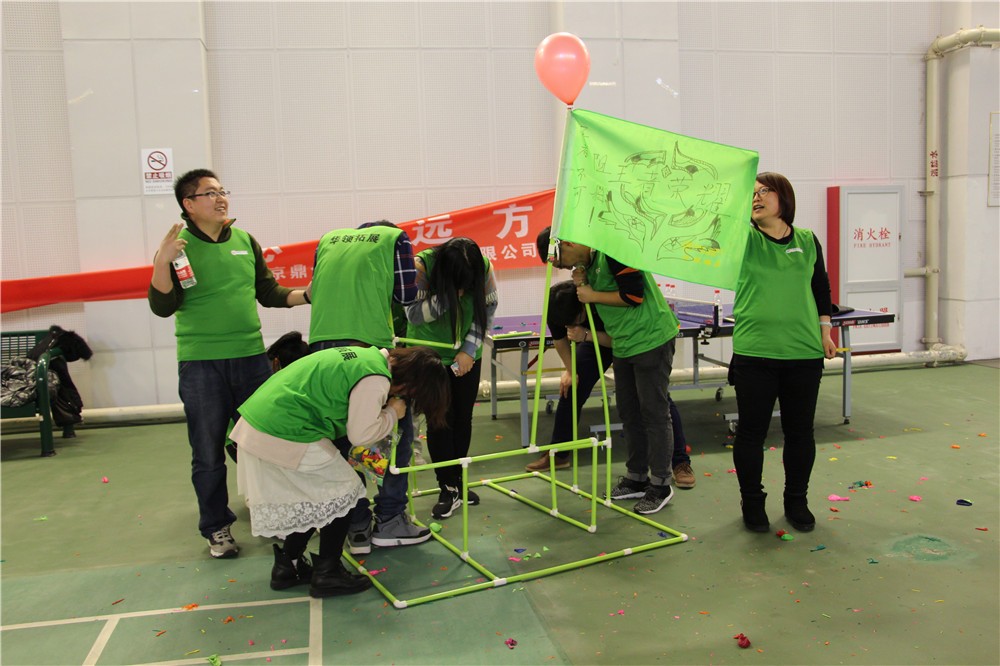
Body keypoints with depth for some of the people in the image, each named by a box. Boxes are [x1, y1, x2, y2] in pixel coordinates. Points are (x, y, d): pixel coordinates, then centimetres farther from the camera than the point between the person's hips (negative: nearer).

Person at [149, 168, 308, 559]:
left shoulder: (245, 241, 9)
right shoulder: (179, 246, -4)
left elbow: (269, 293, 16)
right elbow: (163, 307, -11)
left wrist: (310, 294, 3)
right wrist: (163, 262, -24)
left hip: (251, 356, 4)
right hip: (200, 362, -4)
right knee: (208, 452, 7)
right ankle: (216, 528, 22)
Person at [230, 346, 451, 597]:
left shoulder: (368, 355, 13)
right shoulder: (376, 378, -16)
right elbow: (360, 433, -16)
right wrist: (392, 414, 2)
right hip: (285, 437, -10)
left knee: (311, 497, 21)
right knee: (344, 493, 4)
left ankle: (287, 567, 30)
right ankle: (327, 573, 12)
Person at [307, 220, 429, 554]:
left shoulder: (328, 239, 22)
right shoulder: (395, 237, 11)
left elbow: (317, 291, 22)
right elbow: (406, 294, 4)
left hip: (322, 342, 5)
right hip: (368, 342, -4)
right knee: (397, 429, 12)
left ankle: (357, 527, 18)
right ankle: (389, 520, 14)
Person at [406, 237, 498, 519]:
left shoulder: (483, 267, -17)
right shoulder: (422, 266, -24)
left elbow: (487, 311, -7)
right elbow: (414, 313, -22)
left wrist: (469, 350, -13)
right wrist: (448, 295, -36)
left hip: (466, 356, 3)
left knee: (463, 417, 7)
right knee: (439, 419, -5)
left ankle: (457, 481, 24)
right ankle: (448, 489, 6)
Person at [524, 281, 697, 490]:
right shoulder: (556, 308, -26)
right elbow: (559, 339, -5)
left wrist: (586, 335, -43)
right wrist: (570, 370, -8)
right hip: (594, 338, 5)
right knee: (570, 388, -1)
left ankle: (681, 462, -2)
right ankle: (558, 454, 15)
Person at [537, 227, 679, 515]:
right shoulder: (588, 262, 11)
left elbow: (634, 294, -22)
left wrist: (592, 295, -12)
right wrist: (583, 285, -2)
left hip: (651, 339, -9)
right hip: (624, 346, 9)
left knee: (654, 413, -2)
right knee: (629, 413, 13)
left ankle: (661, 485, 9)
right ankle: (636, 477, 25)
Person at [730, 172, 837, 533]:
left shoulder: (807, 241, 7)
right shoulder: (743, 240, -1)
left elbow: (821, 287, 16)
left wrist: (825, 331, 15)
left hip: (804, 352, 3)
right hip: (754, 352, -2)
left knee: (800, 430, 11)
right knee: (751, 431, 5)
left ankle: (797, 501, 29)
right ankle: (752, 502, 22)